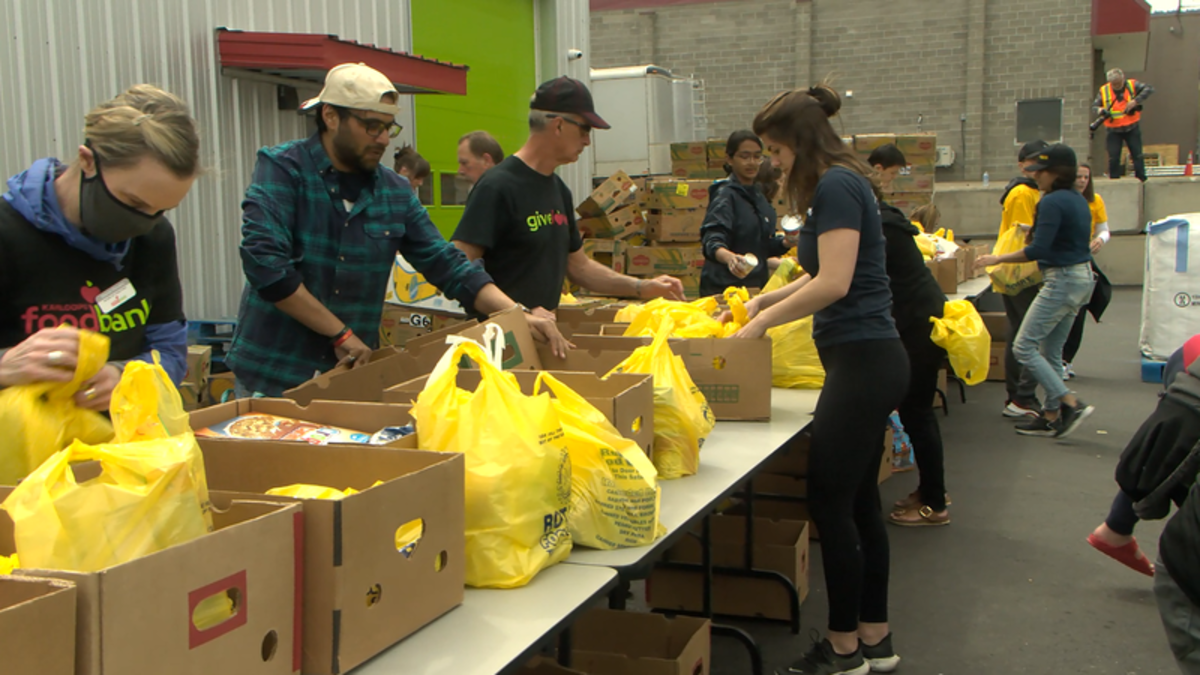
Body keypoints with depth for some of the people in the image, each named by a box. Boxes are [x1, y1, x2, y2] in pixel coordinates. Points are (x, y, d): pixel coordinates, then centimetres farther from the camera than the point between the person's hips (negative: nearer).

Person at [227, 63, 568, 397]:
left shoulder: (396, 193, 5)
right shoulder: (281, 168, -9)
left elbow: (447, 265, 5)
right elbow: (264, 262, -21)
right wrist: (341, 333, -17)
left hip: (353, 375, 4)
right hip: (272, 377, -3)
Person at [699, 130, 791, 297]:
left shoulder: (757, 195, 12)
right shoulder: (725, 194, -12)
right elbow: (713, 240, -26)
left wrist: (784, 243, 3)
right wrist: (729, 257, -46)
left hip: (756, 286, 8)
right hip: (726, 288, -8)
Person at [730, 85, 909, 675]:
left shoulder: (836, 187, -15)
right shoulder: (842, 184, 16)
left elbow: (833, 283, -22)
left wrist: (762, 322, -13)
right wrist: (767, 300, 18)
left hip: (862, 362, -10)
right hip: (871, 360, 10)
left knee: (830, 501, -2)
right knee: (859, 499, 15)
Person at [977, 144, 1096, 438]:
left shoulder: (1052, 202, -16)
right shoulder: (1078, 200, 13)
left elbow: (1039, 250, -22)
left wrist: (998, 259, -15)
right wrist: (1033, 231, 22)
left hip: (1062, 280, -10)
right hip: (1082, 277, 10)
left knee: (1023, 346, -6)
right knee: (1051, 350, 14)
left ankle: (1070, 403, -9)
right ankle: (1051, 416, 18)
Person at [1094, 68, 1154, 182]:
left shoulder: (1132, 85, -4)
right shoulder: (1104, 91, 0)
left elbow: (1149, 89, -15)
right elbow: (1094, 105, 4)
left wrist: (1135, 101, -28)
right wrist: (1099, 110, -21)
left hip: (1132, 128, -1)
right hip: (1114, 131, 1)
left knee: (1137, 156, 1)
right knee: (1113, 158, -3)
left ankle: (1142, 181, 8)